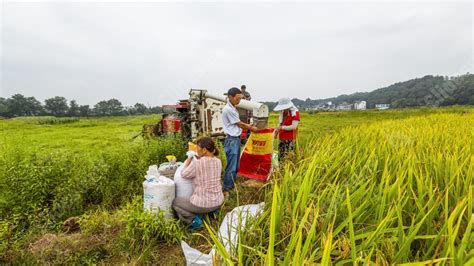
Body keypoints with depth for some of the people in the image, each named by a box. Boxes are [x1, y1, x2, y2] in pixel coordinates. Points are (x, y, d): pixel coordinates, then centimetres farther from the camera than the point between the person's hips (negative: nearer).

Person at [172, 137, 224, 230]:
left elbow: (184, 174, -5)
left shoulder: (197, 163, -22)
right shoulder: (218, 161, -3)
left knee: (175, 202, 18)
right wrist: (197, 158, 9)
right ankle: (213, 210, 18)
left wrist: (189, 158, 4)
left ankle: (193, 219, -1)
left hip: (203, 203, -7)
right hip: (218, 201, 7)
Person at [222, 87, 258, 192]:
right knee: (231, 167, -4)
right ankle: (226, 189, 7)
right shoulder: (228, 109, -17)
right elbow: (239, 124, -10)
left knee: (236, 165, 17)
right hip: (232, 140, -10)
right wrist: (251, 128, 3)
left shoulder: (232, 108, 12)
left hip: (236, 139, 10)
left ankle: (232, 186, 29)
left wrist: (248, 125, 13)